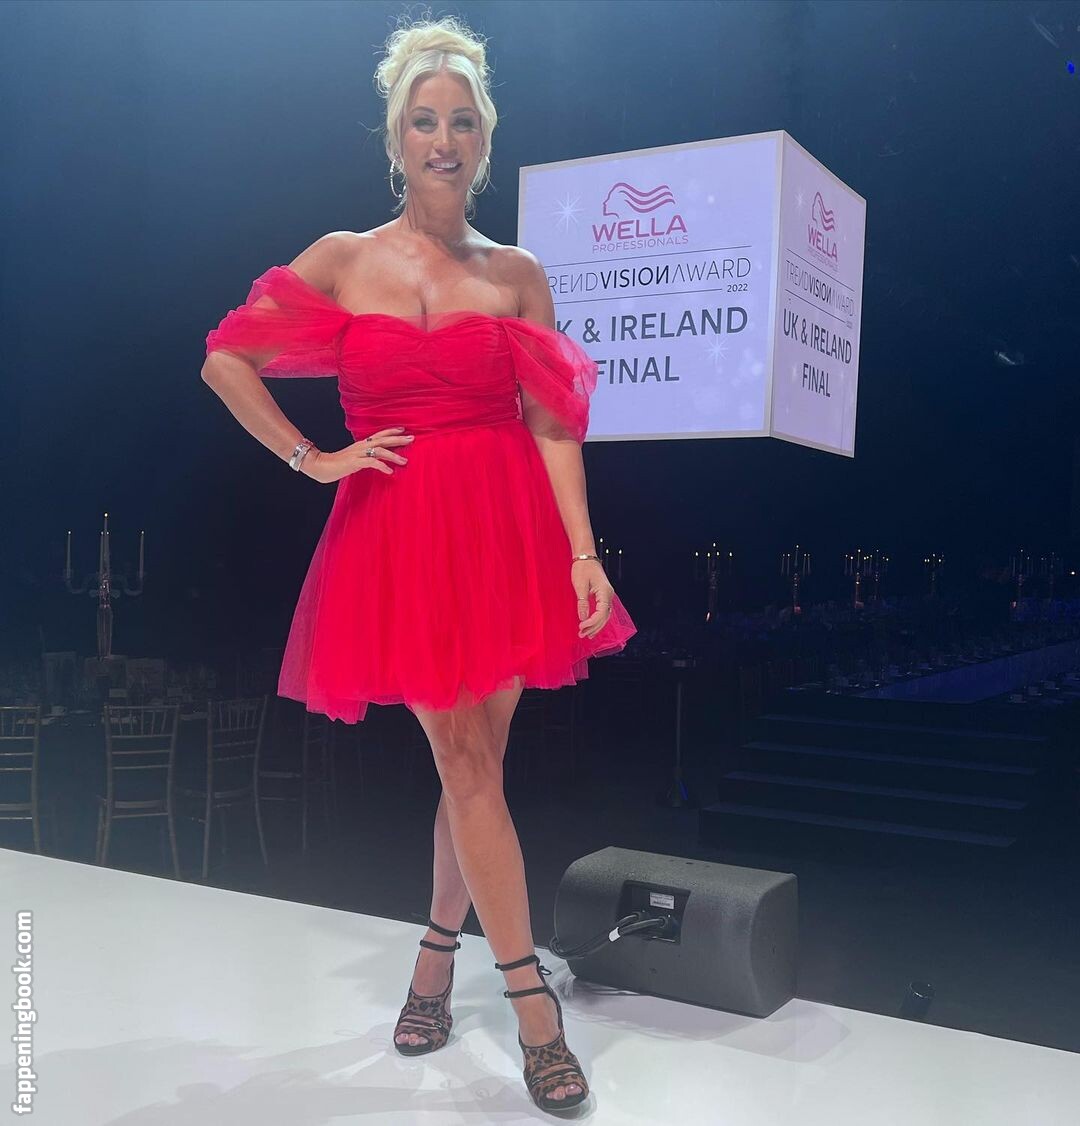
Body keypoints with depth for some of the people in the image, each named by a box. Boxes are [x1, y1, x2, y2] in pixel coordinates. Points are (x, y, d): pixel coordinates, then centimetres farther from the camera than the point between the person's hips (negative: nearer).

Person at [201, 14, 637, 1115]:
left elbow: (553, 424, 2)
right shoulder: (341, 260, 5)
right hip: (400, 529, -1)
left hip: (508, 523, 2)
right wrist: (313, 459, 0)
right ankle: (533, 1002, 6)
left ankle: (435, 961, 29)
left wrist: (585, 555, -6)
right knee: (467, 762, -2)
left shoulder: (516, 273, 8)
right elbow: (226, 360, 8)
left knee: (475, 757, 8)